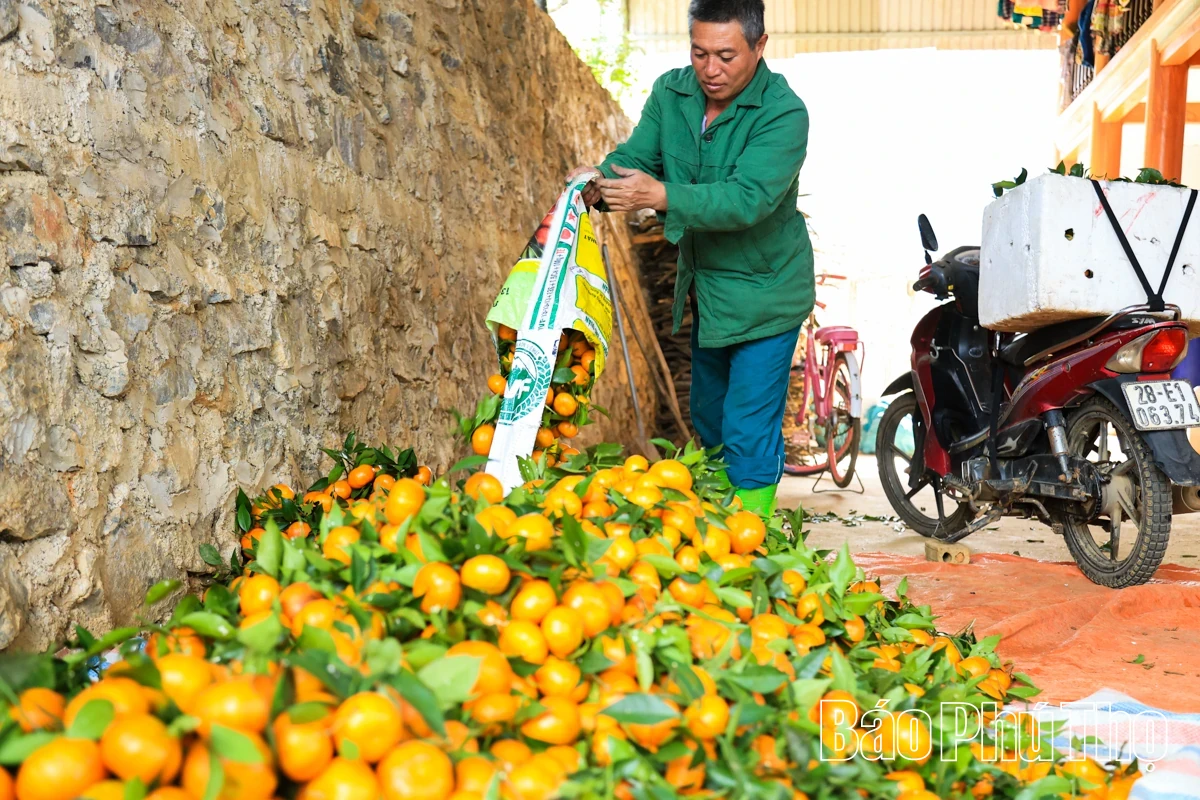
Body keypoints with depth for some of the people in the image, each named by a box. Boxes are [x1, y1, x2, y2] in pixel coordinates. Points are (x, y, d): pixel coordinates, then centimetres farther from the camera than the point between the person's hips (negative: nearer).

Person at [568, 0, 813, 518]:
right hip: (704, 288, 7)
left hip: (763, 292, -7)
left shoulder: (783, 113, -25)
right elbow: (634, 155, -9)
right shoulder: (671, 92, -5)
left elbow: (748, 199, -35)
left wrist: (660, 195, -47)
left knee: (749, 432, -6)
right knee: (708, 417, 23)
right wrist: (600, 182, -33)